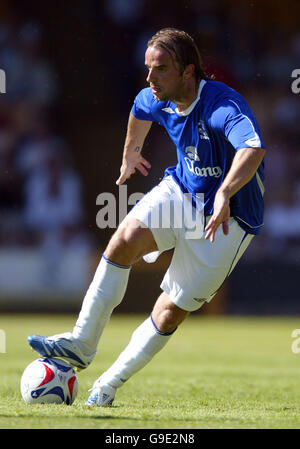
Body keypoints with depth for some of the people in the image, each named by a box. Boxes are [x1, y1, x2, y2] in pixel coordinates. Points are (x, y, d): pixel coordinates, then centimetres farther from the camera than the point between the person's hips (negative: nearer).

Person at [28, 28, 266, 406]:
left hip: (226, 217, -6)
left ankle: (107, 387, 9)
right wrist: (130, 154, 36)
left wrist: (224, 194, -67)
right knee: (125, 238, -23)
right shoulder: (157, 100, -6)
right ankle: (80, 343, -18)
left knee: (171, 313, -5)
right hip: (180, 191, 6)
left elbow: (254, 148, -51)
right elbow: (140, 110, 21)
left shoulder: (223, 106, -31)